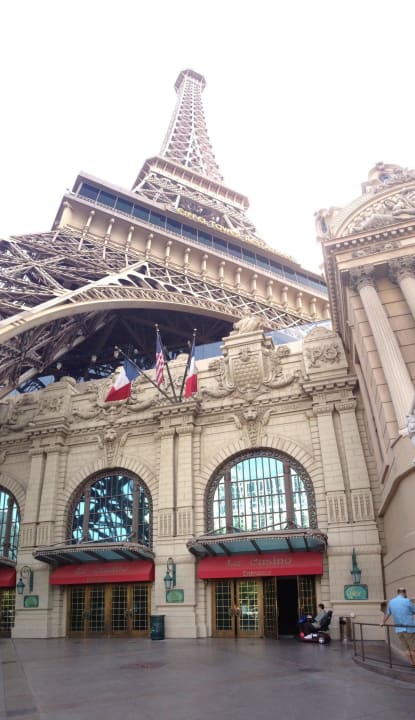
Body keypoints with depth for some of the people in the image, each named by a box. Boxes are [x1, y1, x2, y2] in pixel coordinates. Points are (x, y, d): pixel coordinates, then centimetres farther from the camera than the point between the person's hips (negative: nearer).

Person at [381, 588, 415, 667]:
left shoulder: (391, 602, 5)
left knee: (407, 648, 16)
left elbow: (387, 614, 17)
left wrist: (383, 623, 32)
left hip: (398, 629, 5)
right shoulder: (407, 601, -12)